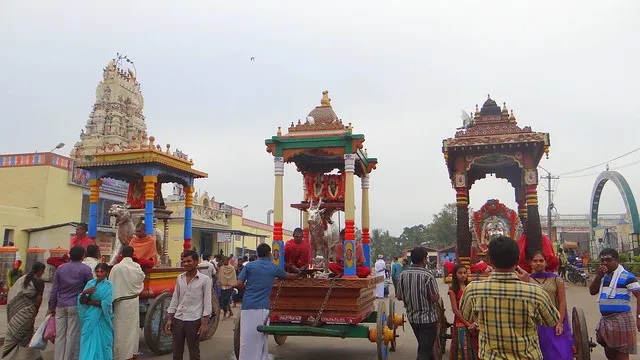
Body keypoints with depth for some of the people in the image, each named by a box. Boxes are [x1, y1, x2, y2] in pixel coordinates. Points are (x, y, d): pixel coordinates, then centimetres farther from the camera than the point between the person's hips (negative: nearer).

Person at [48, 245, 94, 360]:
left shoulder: (60, 268, 8)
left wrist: (52, 306, 14)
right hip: (75, 306, -4)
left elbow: (54, 289, 9)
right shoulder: (85, 269, -5)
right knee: (73, 336, 2)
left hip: (60, 306, 4)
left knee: (60, 336, 9)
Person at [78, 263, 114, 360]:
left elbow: (105, 304, -16)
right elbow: (81, 301, 1)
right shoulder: (90, 283, 5)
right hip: (90, 318, 4)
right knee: (88, 343, 6)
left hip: (102, 319, -4)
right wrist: (84, 292, -19)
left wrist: (89, 302, -9)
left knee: (101, 343, 4)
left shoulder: (109, 285, -6)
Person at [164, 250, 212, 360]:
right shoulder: (179, 278, 6)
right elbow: (174, 299, 11)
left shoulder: (205, 279, -7)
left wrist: (204, 323, -11)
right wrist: (169, 319, 7)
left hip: (194, 321, -4)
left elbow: (207, 303, -7)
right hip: (177, 320, 4)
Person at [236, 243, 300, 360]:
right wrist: (299, 274, 44)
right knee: (261, 338, 9)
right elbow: (289, 276, 24)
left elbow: (239, 284, -1)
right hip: (262, 307, 0)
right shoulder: (274, 268, 6)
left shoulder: (249, 265, 3)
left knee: (246, 337, 3)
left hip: (248, 306, 0)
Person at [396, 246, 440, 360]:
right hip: (427, 318, -6)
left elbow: (398, 297, 2)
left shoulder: (403, 275, -3)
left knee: (423, 346, 25)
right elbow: (435, 298, -19)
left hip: (412, 317, 6)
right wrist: (437, 294, 1)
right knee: (425, 351, 1)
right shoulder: (427, 276, -19)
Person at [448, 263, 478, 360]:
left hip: (473, 323, 4)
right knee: (463, 350, 0)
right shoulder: (453, 289, -4)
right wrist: (467, 324, -13)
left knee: (474, 348, 8)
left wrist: (475, 323, -11)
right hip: (461, 322, -4)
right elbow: (455, 309, -9)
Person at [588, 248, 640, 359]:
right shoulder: (604, 276, 10)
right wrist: (599, 275, -5)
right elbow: (592, 291, 6)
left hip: (621, 319, -8)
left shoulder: (626, 276, -11)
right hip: (606, 319, 8)